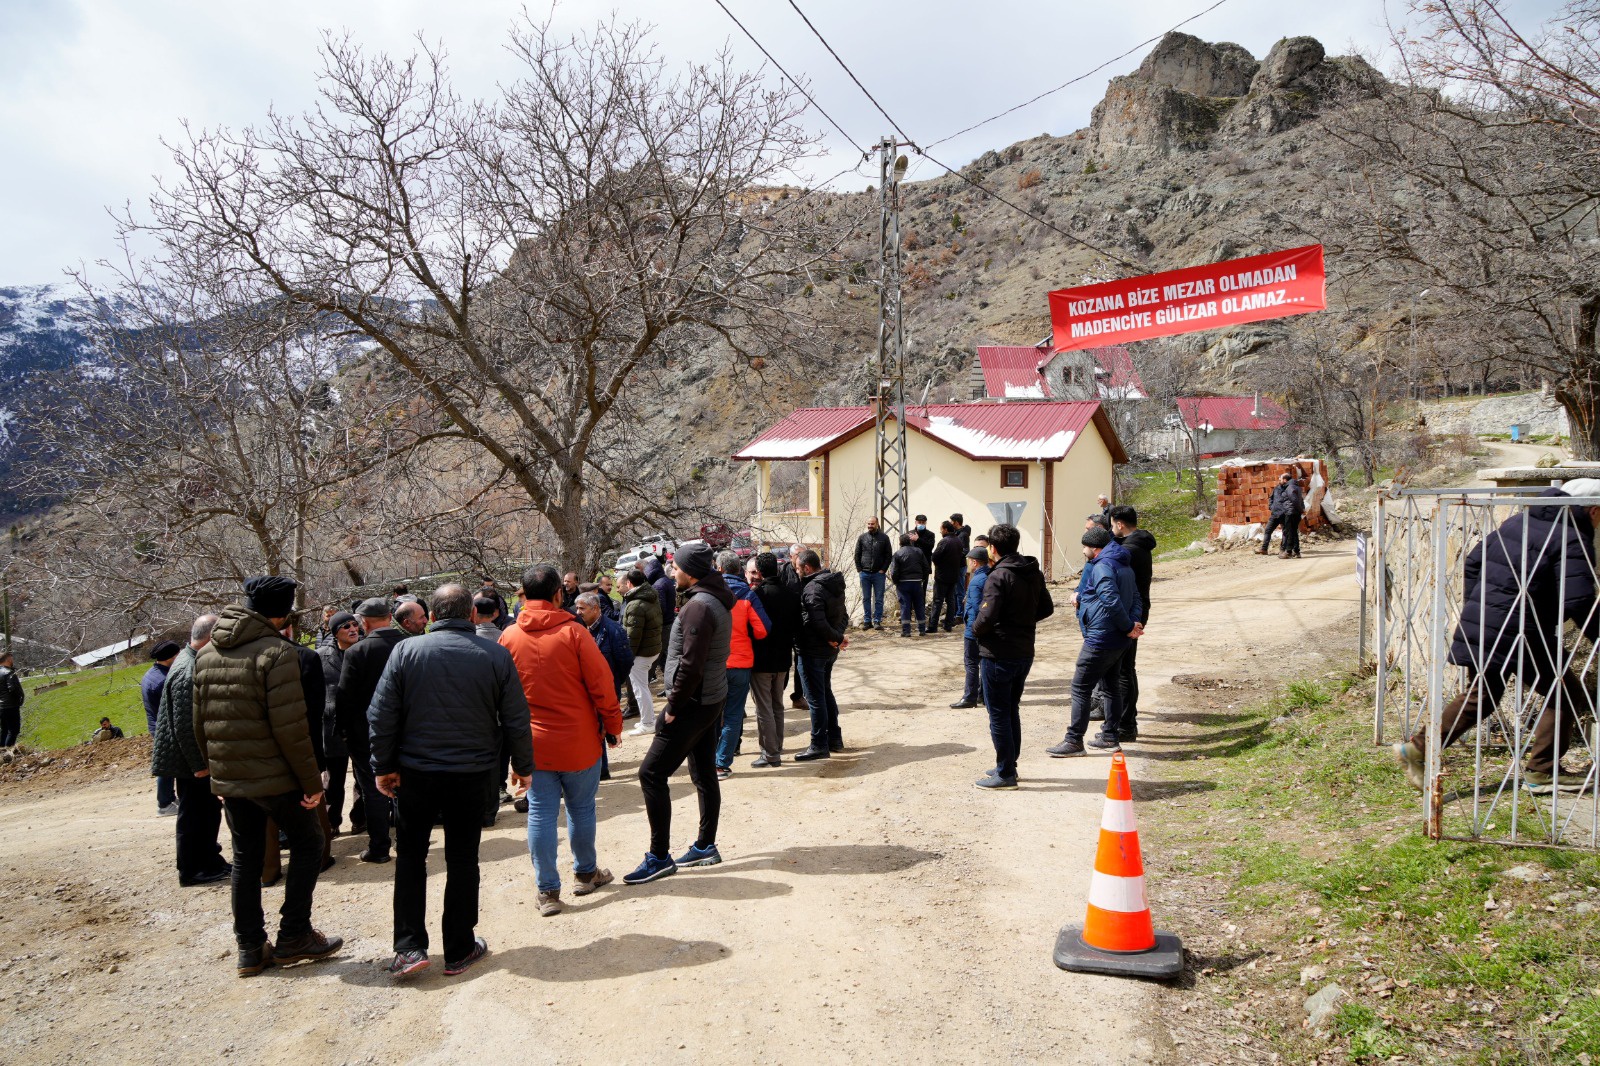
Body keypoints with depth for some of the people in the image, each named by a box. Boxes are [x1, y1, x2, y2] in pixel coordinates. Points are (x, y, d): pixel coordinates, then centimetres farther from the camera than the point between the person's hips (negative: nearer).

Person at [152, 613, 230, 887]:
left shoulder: (190, 661, 8)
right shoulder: (188, 672, -24)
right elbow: (184, 725, -25)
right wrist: (198, 764, -19)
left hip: (196, 756, 10)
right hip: (190, 760, -10)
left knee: (207, 809, 17)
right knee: (194, 813, 2)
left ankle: (209, 861, 28)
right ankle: (192, 871, 14)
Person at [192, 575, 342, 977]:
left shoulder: (206, 654, 8)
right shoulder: (276, 652, -17)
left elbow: (200, 722, 13)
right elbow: (290, 728, -20)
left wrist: (216, 769, 22)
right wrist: (312, 781, -13)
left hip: (228, 778, 7)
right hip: (273, 776, -7)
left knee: (245, 858, 15)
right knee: (306, 843, 10)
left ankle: (250, 949, 20)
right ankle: (294, 936, 12)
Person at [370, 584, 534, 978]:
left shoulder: (405, 651, -7)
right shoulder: (496, 655, -6)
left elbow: (381, 715, -6)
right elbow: (516, 719, -2)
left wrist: (383, 766, 4)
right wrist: (523, 765, 10)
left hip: (415, 772, 0)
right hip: (472, 773, 0)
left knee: (410, 856, 15)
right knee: (462, 859, 10)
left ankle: (409, 947, 10)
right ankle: (459, 950, 18)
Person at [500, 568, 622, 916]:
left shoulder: (508, 637, -4)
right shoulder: (573, 632, -13)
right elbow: (601, 683, -10)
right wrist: (612, 724, 3)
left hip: (533, 742, 2)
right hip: (578, 742, -2)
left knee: (541, 813, 7)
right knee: (581, 808, 14)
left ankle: (548, 890, 10)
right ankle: (586, 873, 29)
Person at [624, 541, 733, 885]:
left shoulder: (699, 606, -21)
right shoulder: (716, 600, 10)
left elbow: (690, 665, -26)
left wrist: (673, 707, -16)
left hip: (693, 703, -10)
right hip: (711, 699, 10)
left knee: (651, 773, -6)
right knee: (704, 775, 16)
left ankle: (660, 856, -1)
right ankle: (706, 846, 27)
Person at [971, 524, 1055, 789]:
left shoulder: (999, 576, -19)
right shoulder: (1034, 574, 7)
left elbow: (987, 616, -25)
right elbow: (1047, 608, 14)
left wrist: (976, 630, -6)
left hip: (998, 655, -8)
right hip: (1025, 653, 8)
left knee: (998, 715, 2)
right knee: (1012, 712, 19)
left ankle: (1005, 773, 8)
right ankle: (1009, 766, 28)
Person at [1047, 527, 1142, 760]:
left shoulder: (1102, 567, -17)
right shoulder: (1125, 567, 15)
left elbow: (1112, 601, -26)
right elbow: (1135, 599, 16)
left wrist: (1128, 627, -17)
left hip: (1100, 640, -10)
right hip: (1117, 641, 10)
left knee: (1080, 688, -4)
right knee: (1111, 685, 19)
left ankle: (1074, 741, -1)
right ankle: (1109, 737, 27)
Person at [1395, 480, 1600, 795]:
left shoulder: (1518, 520, 14)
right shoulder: (1573, 540, -10)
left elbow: (1473, 562, 19)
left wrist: (1473, 609, 23)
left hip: (1480, 625, 8)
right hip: (1521, 633, -8)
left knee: (1479, 695, 20)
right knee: (1566, 696, 10)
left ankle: (1416, 747, 15)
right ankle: (1540, 774, 14)